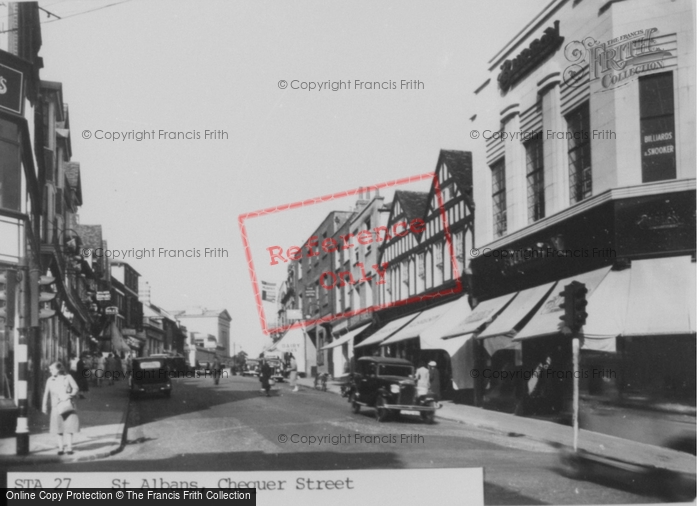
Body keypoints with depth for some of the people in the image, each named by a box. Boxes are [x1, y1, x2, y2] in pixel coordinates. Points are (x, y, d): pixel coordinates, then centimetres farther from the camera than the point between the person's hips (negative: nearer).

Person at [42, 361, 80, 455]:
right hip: (56, 407, 1)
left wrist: (71, 395, -15)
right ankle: (60, 447, 7)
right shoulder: (50, 380, 7)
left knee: (69, 427, -3)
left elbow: (75, 388, 2)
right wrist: (44, 405, 9)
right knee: (58, 428, -2)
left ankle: (70, 447, 5)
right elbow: (46, 394, 11)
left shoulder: (68, 377, 2)